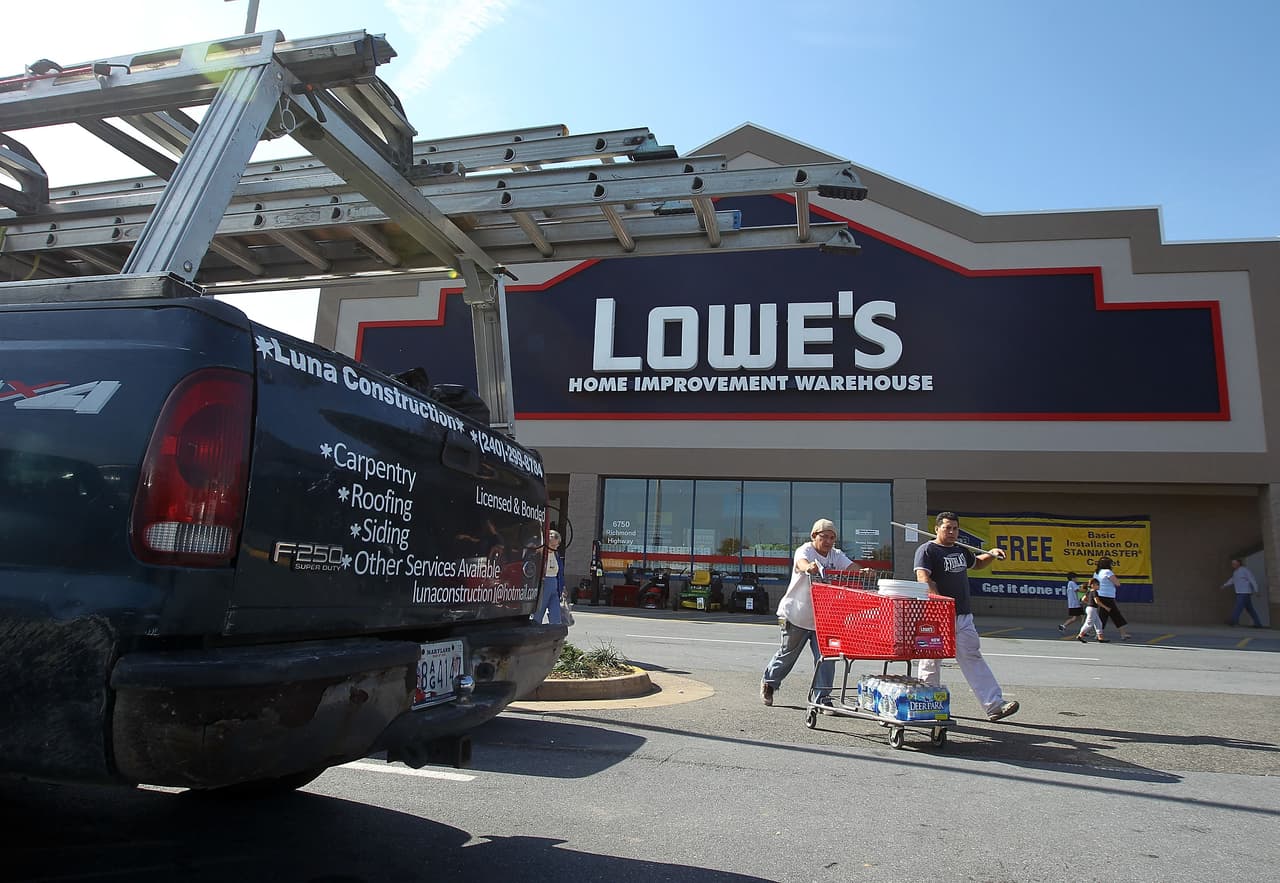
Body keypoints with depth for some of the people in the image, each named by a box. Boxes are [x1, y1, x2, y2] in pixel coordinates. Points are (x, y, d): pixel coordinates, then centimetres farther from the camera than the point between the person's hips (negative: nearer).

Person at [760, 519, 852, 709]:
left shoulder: (836, 555, 3)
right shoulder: (805, 550, -15)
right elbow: (801, 562, -38)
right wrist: (808, 567, -62)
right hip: (796, 613, -4)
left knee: (825, 657, -5)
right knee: (787, 654, 12)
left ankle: (822, 697, 6)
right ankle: (768, 682, 36)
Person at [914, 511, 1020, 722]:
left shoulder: (960, 551, 17)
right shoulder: (927, 550, -8)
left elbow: (976, 564, 38)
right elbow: (923, 579, -21)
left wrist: (991, 554, 18)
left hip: (963, 617, 7)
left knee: (973, 659, 5)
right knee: (931, 662, 2)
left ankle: (994, 705, 4)